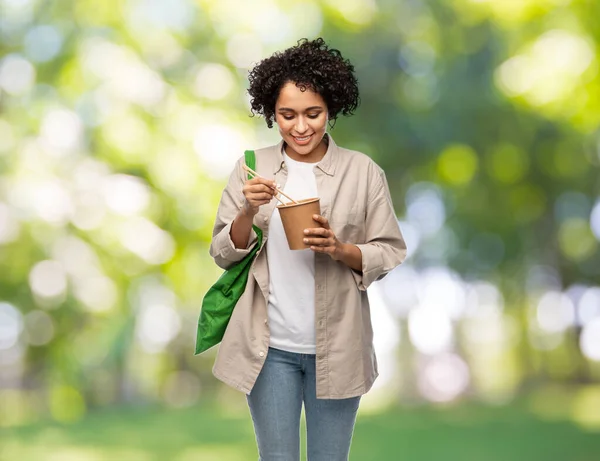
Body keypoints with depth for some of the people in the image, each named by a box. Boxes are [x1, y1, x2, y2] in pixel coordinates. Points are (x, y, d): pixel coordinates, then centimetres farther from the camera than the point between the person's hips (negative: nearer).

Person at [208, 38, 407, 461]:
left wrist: (339, 249, -19)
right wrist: (248, 212, -15)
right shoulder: (252, 169, 1)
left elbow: (389, 255, -1)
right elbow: (223, 254, 3)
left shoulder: (364, 172, -4)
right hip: (269, 347, 1)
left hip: (336, 348, -1)